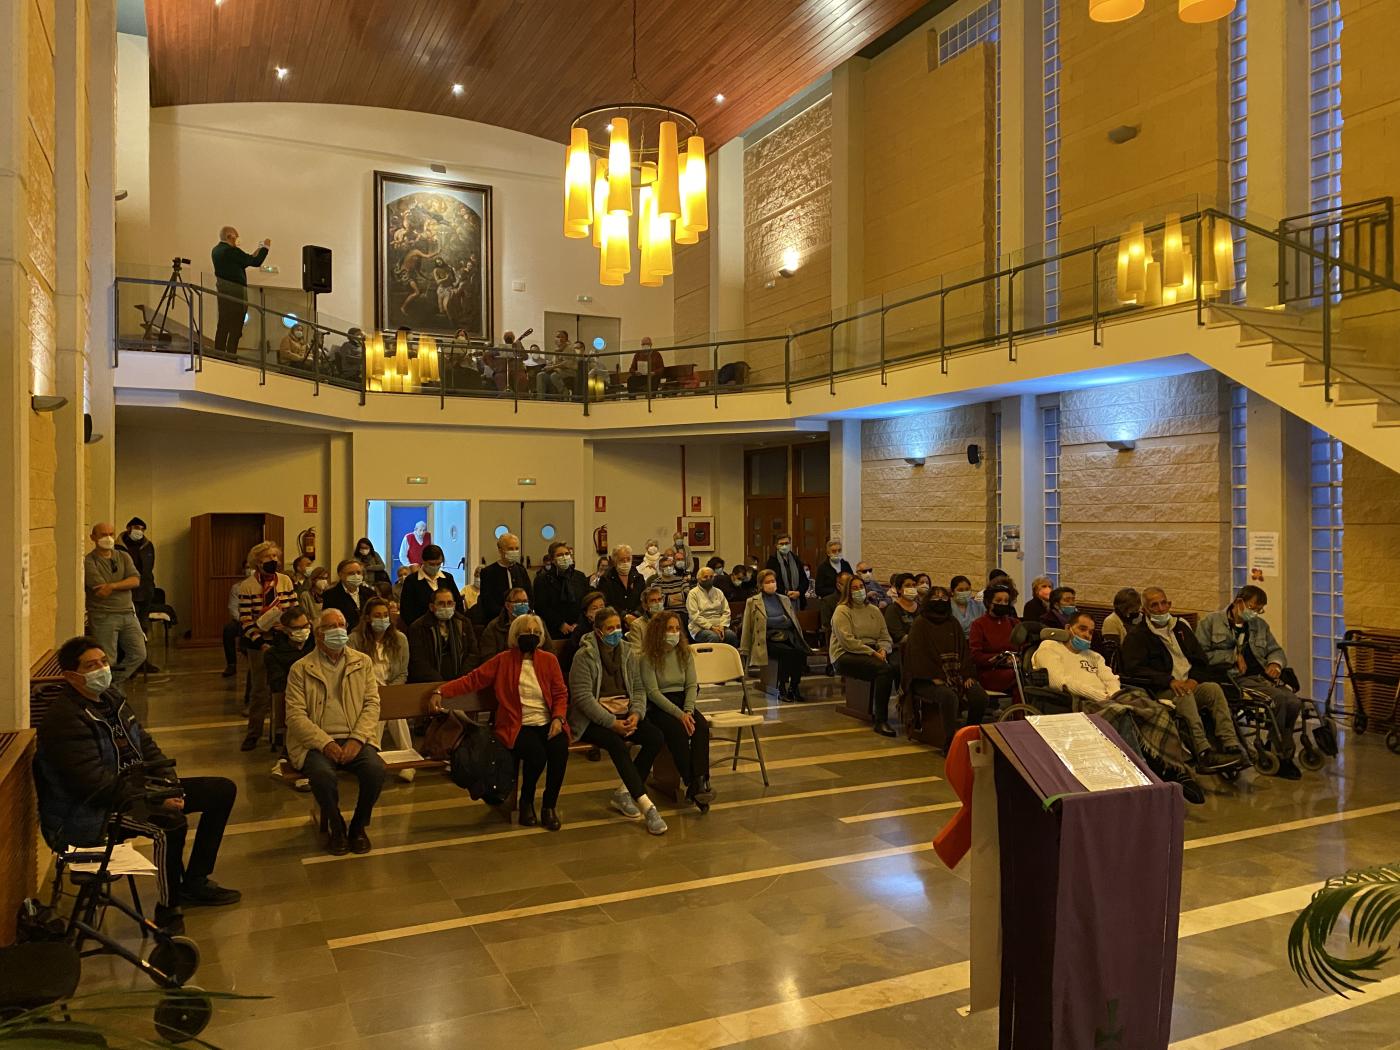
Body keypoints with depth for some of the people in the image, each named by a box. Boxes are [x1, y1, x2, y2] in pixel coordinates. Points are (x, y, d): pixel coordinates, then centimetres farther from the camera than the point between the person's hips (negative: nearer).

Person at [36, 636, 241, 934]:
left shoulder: (111, 698, 8)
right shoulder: (65, 719, -20)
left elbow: (146, 746, 12)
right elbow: (96, 785, -27)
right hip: (88, 813, -10)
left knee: (222, 790, 5)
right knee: (171, 823, -36)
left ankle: (194, 883, 12)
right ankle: (168, 907, -13)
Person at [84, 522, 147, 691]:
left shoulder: (124, 557, 11)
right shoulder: (89, 562, -6)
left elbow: (136, 580, -5)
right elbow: (100, 591, -15)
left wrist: (112, 586, -19)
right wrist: (123, 585, -3)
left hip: (128, 614, 6)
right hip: (103, 617, -6)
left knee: (138, 654, 8)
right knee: (107, 661, -3)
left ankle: (114, 683, 25)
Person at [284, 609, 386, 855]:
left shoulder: (363, 662, 12)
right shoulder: (301, 669, 5)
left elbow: (372, 704, 5)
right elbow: (295, 715, -4)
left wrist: (357, 739, -11)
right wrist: (326, 743, -16)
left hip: (354, 740, 2)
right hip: (317, 742, -2)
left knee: (376, 768, -28)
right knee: (322, 774, -33)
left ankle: (358, 826, -1)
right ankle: (336, 827, -3)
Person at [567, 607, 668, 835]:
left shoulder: (627, 652, 11)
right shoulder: (585, 656, -8)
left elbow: (638, 689, 11)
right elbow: (583, 696, -15)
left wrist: (636, 714, -10)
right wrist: (612, 723, -21)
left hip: (624, 714, 6)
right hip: (593, 718, -6)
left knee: (656, 737, -18)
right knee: (617, 744, -33)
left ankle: (623, 793, -7)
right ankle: (646, 805, -31)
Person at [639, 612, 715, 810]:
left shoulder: (685, 653, 10)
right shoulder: (648, 658, -5)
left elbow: (692, 685, 5)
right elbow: (652, 691, -13)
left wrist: (688, 711, -14)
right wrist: (678, 714, -21)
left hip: (682, 701, 4)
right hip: (658, 706, -4)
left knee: (702, 726, -26)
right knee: (678, 730, -33)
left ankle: (700, 783, -31)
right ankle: (690, 784, -28)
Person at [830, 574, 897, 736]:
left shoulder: (874, 611, 21)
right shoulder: (842, 611, 0)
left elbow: (885, 637, 15)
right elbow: (847, 641, -12)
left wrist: (883, 650, -8)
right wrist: (871, 652, -18)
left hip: (872, 653, 6)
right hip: (846, 656, -6)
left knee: (897, 665, -27)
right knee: (885, 669, -32)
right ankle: (880, 721, -29)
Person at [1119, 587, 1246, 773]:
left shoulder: (1181, 627, 22)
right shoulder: (1136, 635, 5)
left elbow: (1201, 661, 21)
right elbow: (1133, 670, -9)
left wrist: (1194, 679, -2)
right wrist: (1169, 681, -19)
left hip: (1190, 685, 5)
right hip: (1161, 692, -5)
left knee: (1213, 687, -26)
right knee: (1184, 695, -35)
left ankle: (1231, 746, -37)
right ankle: (1203, 753, -47)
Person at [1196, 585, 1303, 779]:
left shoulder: (1260, 625, 25)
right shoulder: (1210, 623, 6)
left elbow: (1276, 650, 31)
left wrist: (1275, 663, 7)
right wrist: (1233, 657, -6)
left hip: (1261, 676, 6)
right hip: (1236, 680, -6)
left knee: (1294, 703, -22)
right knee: (1279, 700, -28)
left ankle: (1274, 747, 0)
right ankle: (1283, 758, -13)